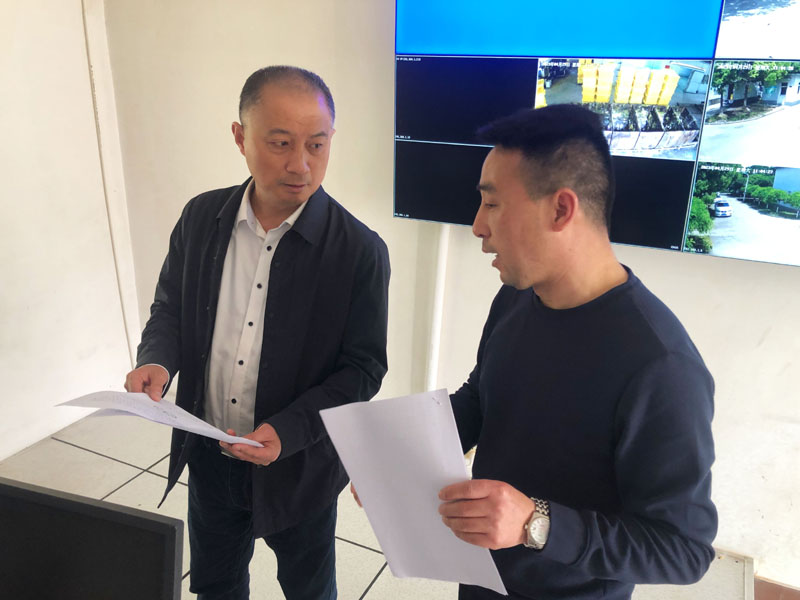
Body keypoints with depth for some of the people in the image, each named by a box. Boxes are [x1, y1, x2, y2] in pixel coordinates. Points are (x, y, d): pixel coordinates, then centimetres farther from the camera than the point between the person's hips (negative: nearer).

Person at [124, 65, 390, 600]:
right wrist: (157, 359, -16)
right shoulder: (201, 218, -7)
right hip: (208, 459, 4)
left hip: (299, 468, -3)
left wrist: (288, 431, -26)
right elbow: (170, 308, 5)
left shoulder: (360, 250, -20)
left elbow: (364, 368, -15)